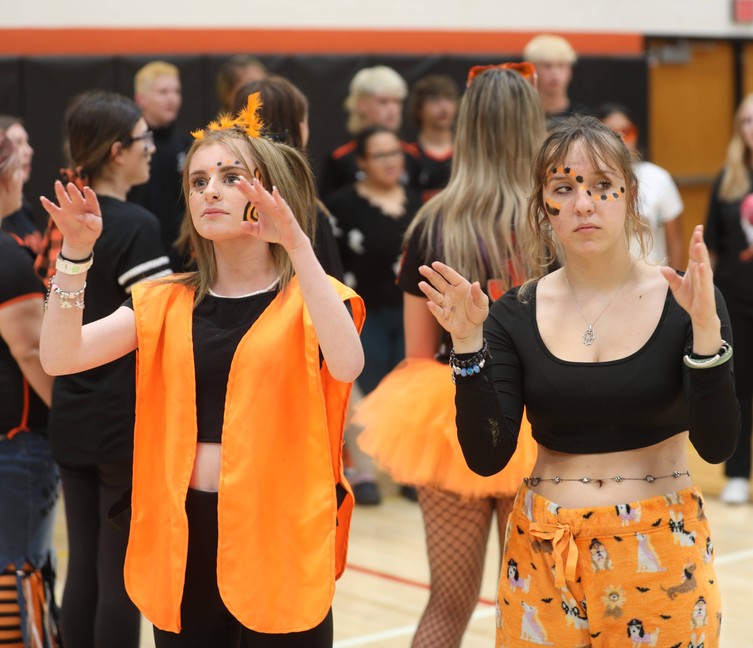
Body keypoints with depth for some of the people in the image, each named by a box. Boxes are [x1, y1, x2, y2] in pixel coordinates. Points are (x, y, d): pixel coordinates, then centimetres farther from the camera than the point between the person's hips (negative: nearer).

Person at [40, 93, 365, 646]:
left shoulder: (311, 299, -2)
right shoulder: (164, 303, 7)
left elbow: (346, 365, -24)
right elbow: (60, 358, -4)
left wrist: (298, 245, -31)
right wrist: (76, 252, -17)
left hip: (280, 538, -3)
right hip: (182, 538, 3)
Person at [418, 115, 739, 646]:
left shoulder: (686, 300, -6)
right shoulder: (516, 313, -2)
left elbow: (717, 445, -14)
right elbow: (486, 457, -7)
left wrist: (705, 328, -26)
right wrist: (468, 344, -18)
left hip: (661, 552, -1)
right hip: (544, 553, 1)